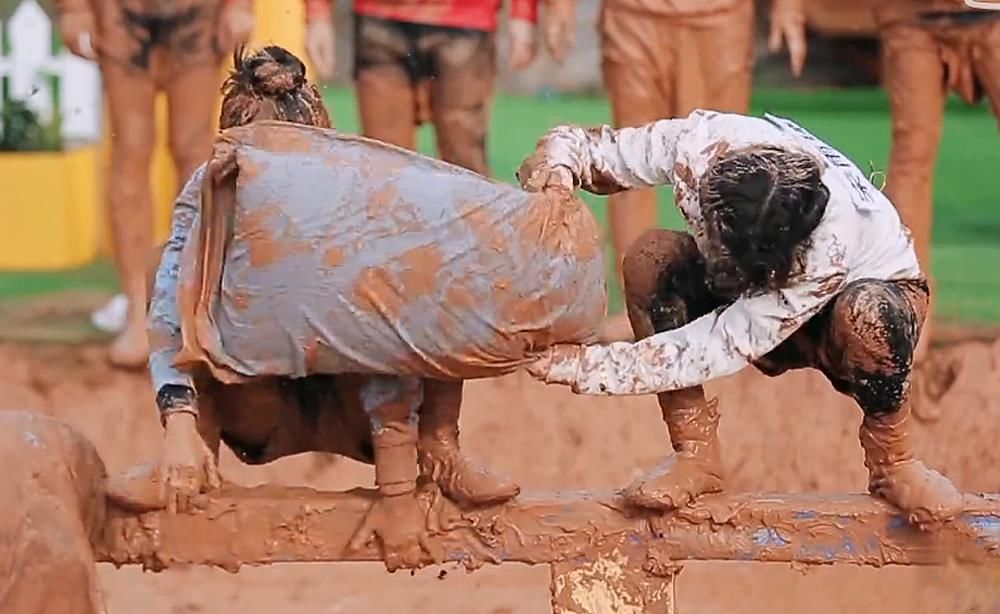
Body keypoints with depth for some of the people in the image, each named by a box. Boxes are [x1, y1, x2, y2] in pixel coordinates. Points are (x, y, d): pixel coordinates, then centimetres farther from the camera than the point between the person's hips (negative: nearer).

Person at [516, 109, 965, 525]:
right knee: (650, 257, -27)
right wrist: (555, 164, -41)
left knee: (865, 313, -41)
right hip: (745, 300, 4)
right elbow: (586, 148, -16)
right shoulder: (698, 144, -31)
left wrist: (592, 368, -40)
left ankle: (891, 460, -13)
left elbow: (729, 345, -38)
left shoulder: (832, 241, -42)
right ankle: (695, 454, -18)